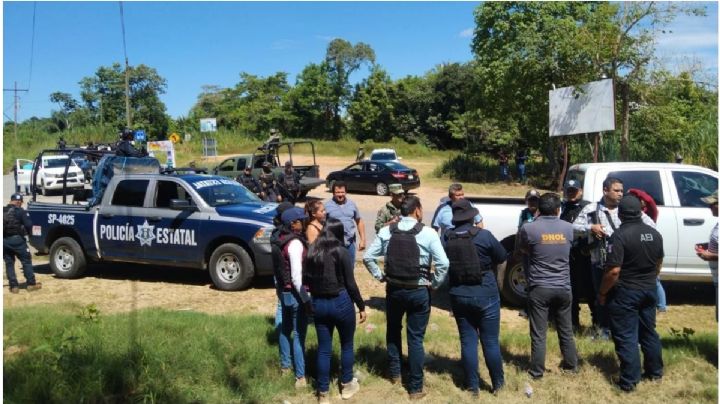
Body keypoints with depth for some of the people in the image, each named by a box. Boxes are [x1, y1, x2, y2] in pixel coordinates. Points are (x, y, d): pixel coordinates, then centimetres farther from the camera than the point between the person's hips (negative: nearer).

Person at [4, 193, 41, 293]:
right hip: (16, 239, -5)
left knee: (9, 263, 11)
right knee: (26, 261, 6)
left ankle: (13, 286, 11)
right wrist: (26, 232, 8)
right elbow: (28, 225, -12)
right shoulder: (20, 211, -7)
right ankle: (31, 284, 7)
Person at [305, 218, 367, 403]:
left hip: (318, 303, 4)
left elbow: (306, 279, 7)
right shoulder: (341, 252, -12)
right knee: (347, 345, 17)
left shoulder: (312, 251, 1)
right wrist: (361, 306, -1)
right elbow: (350, 284, -11)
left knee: (323, 349, 11)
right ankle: (346, 385, 31)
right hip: (341, 302, -4)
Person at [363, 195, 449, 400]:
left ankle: (395, 373, 37)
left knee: (393, 331, 25)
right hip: (419, 291, -2)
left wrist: (380, 276, 7)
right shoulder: (428, 233, -12)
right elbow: (443, 263, -16)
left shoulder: (386, 231, -2)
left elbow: (368, 257, -1)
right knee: (415, 338, 7)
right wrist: (434, 283, -4)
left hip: (393, 289, 3)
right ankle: (415, 388, 16)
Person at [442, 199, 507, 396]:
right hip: (485, 295, -2)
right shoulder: (484, 235, -13)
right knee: (490, 341, 10)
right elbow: (502, 257, 0)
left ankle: (473, 387, 18)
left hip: (458, 295, 3)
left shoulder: (446, 238, -5)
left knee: (467, 341, 11)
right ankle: (498, 384, 24)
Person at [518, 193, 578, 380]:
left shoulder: (528, 228, -11)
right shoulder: (568, 228, -1)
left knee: (538, 333, 5)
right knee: (566, 330, 20)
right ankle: (571, 365, 34)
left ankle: (537, 371, 13)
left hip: (539, 288, -3)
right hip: (563, 288, 3)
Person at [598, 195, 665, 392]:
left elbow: (614, 271, -23)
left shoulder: (620, 235, -20)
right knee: (649, 332, 20)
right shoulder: (654, 233, 3)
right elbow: (658, 264, 15)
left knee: (626, 337, 1)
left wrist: (602, 293, -12)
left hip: (625, 292, -7)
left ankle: (629, 381, 6)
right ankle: (655, 371, 34)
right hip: (649, 290, 7)